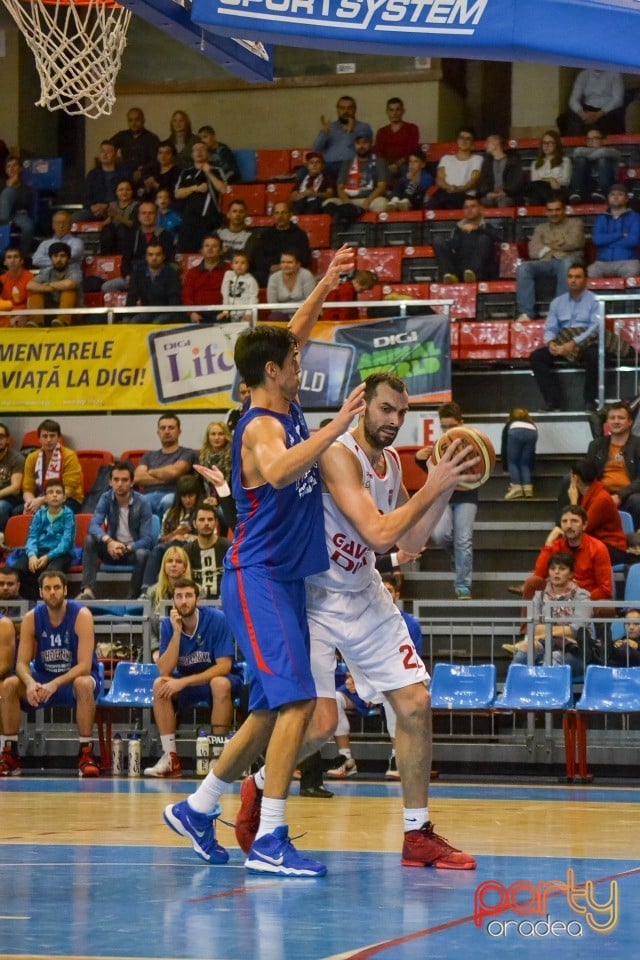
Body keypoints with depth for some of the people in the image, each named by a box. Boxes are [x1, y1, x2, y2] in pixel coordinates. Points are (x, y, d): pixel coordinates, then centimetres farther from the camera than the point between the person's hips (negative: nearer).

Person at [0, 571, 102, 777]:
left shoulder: (81, 616, -19)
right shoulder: (32, 618, -8)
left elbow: (84, 666, -25)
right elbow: (22, 663, -10)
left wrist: (55, 684, -40)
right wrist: (30, 683, -34)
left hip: (76, 677, -4)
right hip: (44, 677, 4)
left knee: (84, 685, -39)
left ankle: (86, 754, -29)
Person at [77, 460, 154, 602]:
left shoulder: (141, 503, -14)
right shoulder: (106, 499, -6)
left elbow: (147, 539, -18)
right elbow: (94, 526, -22)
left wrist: (126, 548, -35)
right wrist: (109, 541, -42)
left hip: (133, 549, -3)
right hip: (112, 548, 3)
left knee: (143, 554, -37)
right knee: (90, 539, -25)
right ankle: (88, 590, -35)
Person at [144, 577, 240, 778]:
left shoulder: (217, 619, -19)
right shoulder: (168, 624, -9)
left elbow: (224, 666, -23)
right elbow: (164, 671, -17)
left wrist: (184, 682, -30)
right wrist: (177, 633, -26)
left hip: (218, 679, -4)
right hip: (186, 682, 4)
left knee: (220, 684, -37)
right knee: (160, 685, -24)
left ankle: (218, 755, -27)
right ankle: (171, 758, -21)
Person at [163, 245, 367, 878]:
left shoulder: (285, 410, 11)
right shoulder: (261, 425, -15)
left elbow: (292, 334, 29)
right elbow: (278, 471, -40)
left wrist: (326, 285, 28)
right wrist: (336, 426, -40)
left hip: (286, 579, 10)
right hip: (258, 577, -10)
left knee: (273, 711, 13)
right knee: (296, 701, -18)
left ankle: (197, 809, 23)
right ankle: (269, 841, -20)